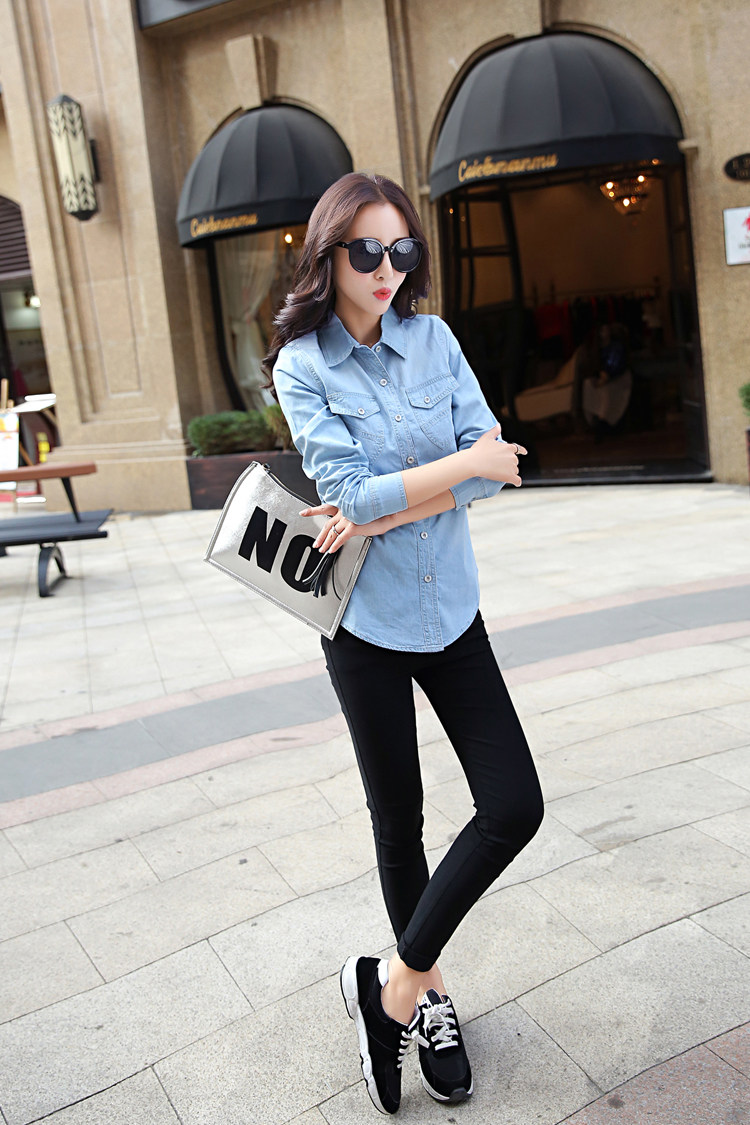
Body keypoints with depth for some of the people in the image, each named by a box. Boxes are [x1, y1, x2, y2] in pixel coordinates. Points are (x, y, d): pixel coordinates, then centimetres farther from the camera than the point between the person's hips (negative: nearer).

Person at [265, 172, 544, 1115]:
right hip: (367, 620, -3)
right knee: (398, 816, 11)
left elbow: (496, 469, -8)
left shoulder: (436, 340, 1)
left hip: (451, 607, 4)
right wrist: (467, 463, -14)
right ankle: (426, 993, 34)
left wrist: (385, 509, -18)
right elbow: (349, 488, -19)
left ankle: (398, 982, 17)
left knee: (514, 806, -1)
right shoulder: (301, 365, -8)